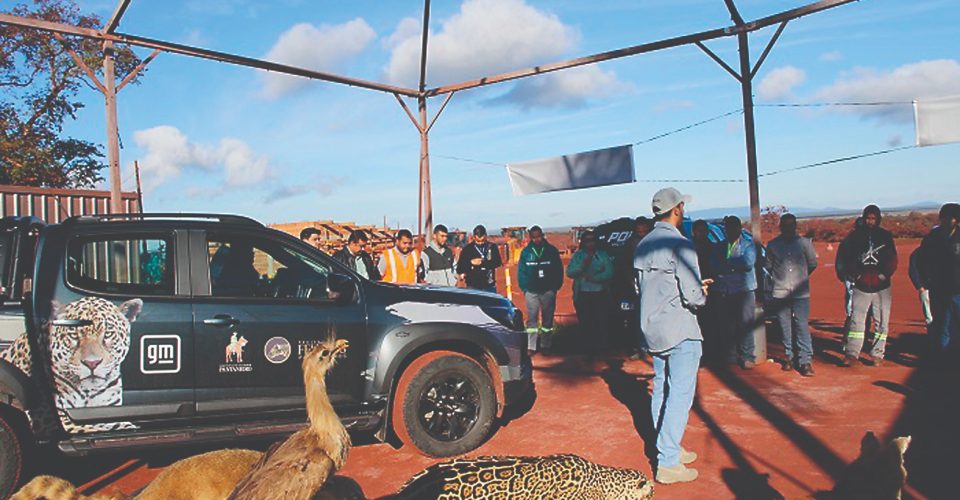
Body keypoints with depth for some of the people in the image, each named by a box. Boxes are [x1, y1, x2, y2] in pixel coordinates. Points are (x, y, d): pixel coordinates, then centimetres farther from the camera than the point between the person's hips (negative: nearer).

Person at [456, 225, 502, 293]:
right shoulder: (467, 249, 3)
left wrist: (482, 262, -16)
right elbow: (460, 266, 3)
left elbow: (498, 262, -7)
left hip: (489, 286, 1)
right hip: (472, 287, -1)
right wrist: (471, 263, -14)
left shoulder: (492, 247, 5)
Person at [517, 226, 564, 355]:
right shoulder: (526, 252, 1)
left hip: (548, 290, 1)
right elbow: (521, 271, 1)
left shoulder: (552, 250, 1)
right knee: (532, 318, -3)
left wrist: (556, 286, -2)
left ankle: (546, 345, 16)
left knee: (548, 318, 7)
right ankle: (531, 347, -2)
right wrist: (524, 287, -5)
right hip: (531, 291, -1)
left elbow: (559, 270, 3)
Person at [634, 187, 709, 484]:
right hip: (680, 332, -8)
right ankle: (667, 463, -1)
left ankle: (667, 448, 28)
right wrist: (703, 295, 3)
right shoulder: (680, 245, -17)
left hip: (653, 329, 8)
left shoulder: (643, 245, 9)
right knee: (680, 395, -3)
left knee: (661, 390, 17)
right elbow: (693, 297, -22)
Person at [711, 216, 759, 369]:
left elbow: (748, 263, -11)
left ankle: (747, 357, 3)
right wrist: (736, 265, -10)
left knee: (745, 324, -5)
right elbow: (714, 267, 0)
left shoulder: (748, 245, 8)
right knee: (724, 326, 2)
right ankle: (727, 356, 12)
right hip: (722, 292, 3)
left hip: (744, 290, -3)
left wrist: (727, 263, -4)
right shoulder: (719, 247, 16)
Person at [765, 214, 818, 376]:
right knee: (785, 327, 8)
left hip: (801, 292, -1)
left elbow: (813, 263, 12)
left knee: (802, 326, -4)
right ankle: (788, 356, 20)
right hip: (780, 292, 1)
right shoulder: (773, 245, 2)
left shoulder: (804, 243, -1)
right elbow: (768, 266, 14)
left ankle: (806, 360, -1)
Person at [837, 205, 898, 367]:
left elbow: (893, 260, 3)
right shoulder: (855, 236, 4)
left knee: (881, 322, 3)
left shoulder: (885, 236, 5)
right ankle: (851, 353, -5)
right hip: (861, 287, 0)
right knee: (856, 320, -5)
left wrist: (882, 276, -8)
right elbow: (847, 259, 4)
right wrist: (856, 276, -5)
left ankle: (877, 355, 11)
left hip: (882, 287, 1)